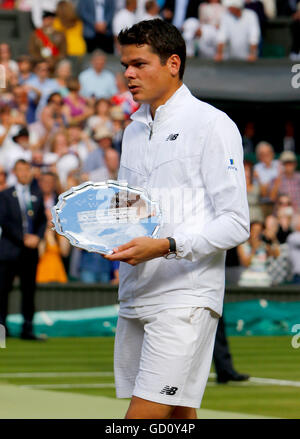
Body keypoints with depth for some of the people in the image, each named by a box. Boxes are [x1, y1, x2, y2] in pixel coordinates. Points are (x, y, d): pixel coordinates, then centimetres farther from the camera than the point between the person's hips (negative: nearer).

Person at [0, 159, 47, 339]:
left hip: (30, 250, 3)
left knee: (29, 290, 3)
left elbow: (43, 220, 14)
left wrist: (37, 237, -5)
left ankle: (27, 329, 6)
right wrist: (23, 238, -10)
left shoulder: (37, 195, 14)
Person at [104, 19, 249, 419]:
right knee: (178, 416, 8)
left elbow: (235, 224, -11)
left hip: (185, 297, -7)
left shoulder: (212, 124, -5)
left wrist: (166, 247, -23)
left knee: (145, 415, -16)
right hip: (135, 296, 7)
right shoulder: (134, 130, 18)